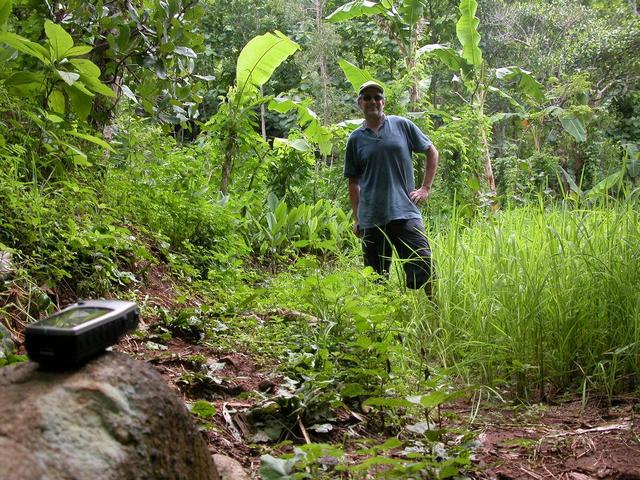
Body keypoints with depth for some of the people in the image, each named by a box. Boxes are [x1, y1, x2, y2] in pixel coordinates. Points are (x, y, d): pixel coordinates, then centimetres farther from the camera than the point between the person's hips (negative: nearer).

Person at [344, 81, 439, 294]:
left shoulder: (402, 125, 6)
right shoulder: (355, 138, 9)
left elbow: (432, 152, 14)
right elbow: (353, 181, 14)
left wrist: (426, 188, 5)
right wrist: (356, 218, 10)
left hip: (405, 212, -2)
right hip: (371, 220, 2)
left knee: (423, 271, -6)